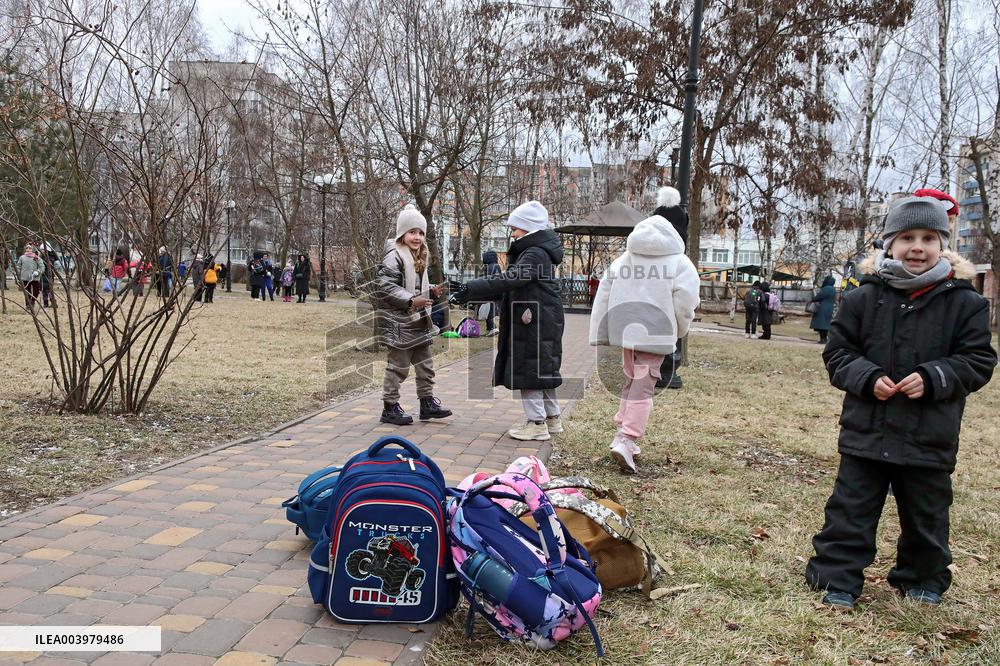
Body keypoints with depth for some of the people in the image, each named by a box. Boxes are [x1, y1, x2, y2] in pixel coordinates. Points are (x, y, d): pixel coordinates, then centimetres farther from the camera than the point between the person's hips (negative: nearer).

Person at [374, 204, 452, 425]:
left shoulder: (420, 257, 14)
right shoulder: (394, 257, -15)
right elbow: (385, 286, -22)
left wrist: (431, 290, 6)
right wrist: (411, 300, -26)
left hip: (419, 320, 9)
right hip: (399, 322, -9)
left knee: (425, 363, 14)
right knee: (398, 365, -1)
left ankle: (427, 402, 26)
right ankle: (390, 407, 10)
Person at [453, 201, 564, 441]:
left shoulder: (535, 254, -15)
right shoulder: (532, 252, 17)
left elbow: (509, 279, -28)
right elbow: (510, 283, 13)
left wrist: (473, 289, -31)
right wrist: (471, 293, 2)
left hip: (535, 325, -10)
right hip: (536, 323, 10)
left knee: (529, 371, -5)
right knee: (541, 371, 16)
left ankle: (537, 424, 2)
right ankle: (552, 419, 26)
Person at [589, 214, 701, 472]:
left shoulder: (622, 260, 13)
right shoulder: (680, 263, -1)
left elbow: (603, 297, 10)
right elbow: (685, 303, -9)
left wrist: (600, 335, 11)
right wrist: (679, 331, 9)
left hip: (624, 329, 5)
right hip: (655, 334, -5)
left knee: (631, 381, 19)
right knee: (643, 386, -3)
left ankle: (623, 434, 22)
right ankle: (626, 439, -12)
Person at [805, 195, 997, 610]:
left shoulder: (965, 302, -2)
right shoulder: (864, 297, -3)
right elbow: (837, 352, 2)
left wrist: (933, 378, -17)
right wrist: (867, 378, -15)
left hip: (930, 436, 1)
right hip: (866, 431, 0)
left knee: (926, 516, 17)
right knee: (851, 510, 6)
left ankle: (922, 581, 38)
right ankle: (836, 580, 18)